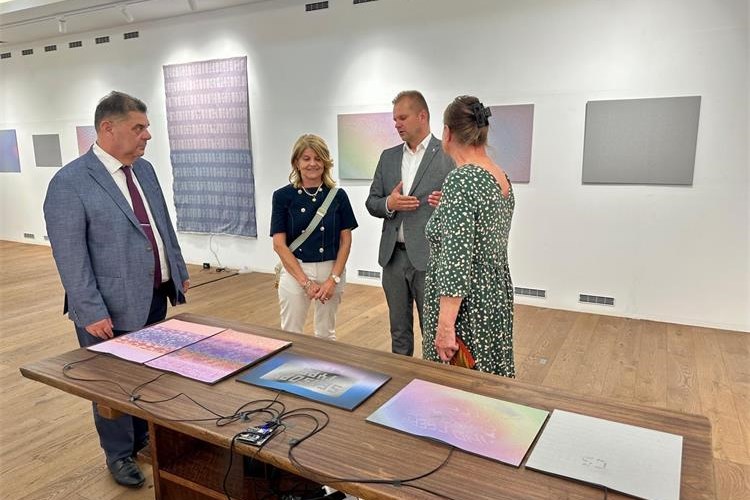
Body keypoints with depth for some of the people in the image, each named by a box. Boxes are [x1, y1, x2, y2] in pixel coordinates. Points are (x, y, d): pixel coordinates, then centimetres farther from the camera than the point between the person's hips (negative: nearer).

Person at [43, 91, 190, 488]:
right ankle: (119, 455, 33)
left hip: (155, 297, 7)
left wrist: (178, 270, 16)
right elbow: (70, 257, -18)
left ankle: (143, 438, 41)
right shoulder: (69, 183, -16)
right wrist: (91, 312, -19)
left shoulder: (145, 169, 6)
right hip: (112, 308, -6)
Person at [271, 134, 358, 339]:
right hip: (295, 271, -1)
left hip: (331, 272, 1)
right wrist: (305, 282, -13)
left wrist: (333, 279, -10)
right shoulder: (283, 196, -5)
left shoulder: (338, 195, -1)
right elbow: (279, 244, -7)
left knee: (326, 334, 14)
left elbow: (346, 241, 1)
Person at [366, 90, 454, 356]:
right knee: (399, 330, 18)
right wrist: (389, 204, -10)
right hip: (393, 256, 5)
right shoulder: (388, 156, 10)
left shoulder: (449, 155, -5)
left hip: (429, 258, -5)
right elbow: (372, 202, 11)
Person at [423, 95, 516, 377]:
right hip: (496, 302, 9)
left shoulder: (461, 180, -21)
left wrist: (445, 326, -23)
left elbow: (456, 261, -25)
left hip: (467, 311, -9)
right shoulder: (502, 178, 6)